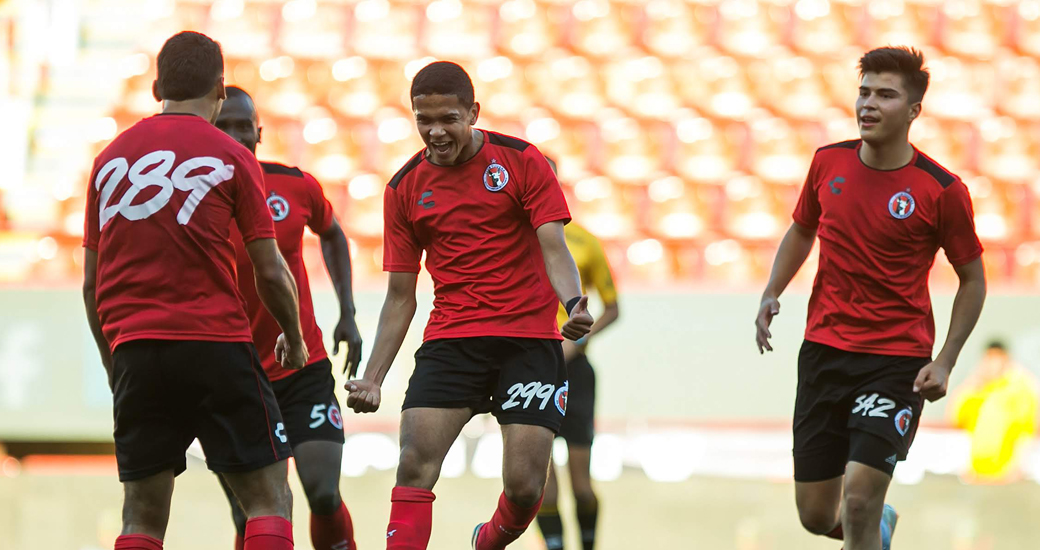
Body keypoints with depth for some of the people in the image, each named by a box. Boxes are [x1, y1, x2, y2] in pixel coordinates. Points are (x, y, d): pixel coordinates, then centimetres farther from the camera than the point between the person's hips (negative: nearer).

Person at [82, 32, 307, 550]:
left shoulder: (110, 158, 11)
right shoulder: (230, 158, 0)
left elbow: (90, 284, 14)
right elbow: (270, 273, 0)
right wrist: (294, 338, 18)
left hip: (134, 349, 4)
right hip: (215, 341, -4)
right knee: (269, 500, 1)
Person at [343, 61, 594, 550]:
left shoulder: (522, 161, -1)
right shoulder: (405, 189, 8)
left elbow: (554, 250, -5)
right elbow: (401, 296, 12)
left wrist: (573, 302, -27)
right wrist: (372, 378, 4)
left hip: (529, 339, -2)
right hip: (451, 340, 2)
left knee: (524, 484, -7)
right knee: (415, 463, -19)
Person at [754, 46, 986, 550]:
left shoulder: (942, 191, -10)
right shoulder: (829, 163, 2)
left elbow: (972, 277, 0)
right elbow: (802, 230, 20)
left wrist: (945, 362, -9)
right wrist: (771, 294, 5)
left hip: (897, 362, -4)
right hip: (823, 352, 4)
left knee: (859, 499, -19)